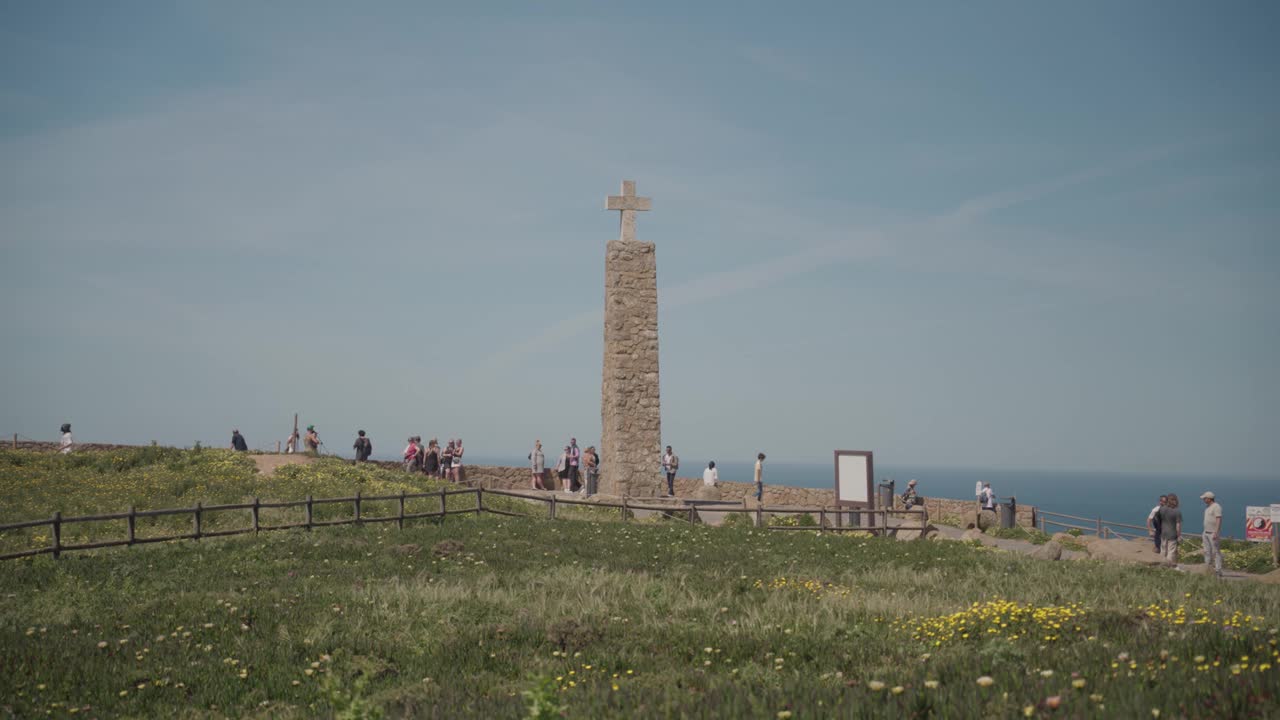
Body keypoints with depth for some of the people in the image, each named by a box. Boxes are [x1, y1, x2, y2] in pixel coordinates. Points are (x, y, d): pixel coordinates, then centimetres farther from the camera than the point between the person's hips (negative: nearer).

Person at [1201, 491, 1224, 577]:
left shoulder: (1216, 507, -15)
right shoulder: (1208, 507, 15)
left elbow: (1218, 520, -21)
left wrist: (1215, 533, -27)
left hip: (1214, 533, -10)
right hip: (1206, 532, 10)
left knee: (1216, 552, -8)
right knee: (1207, 551, 9)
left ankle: (1218, 571, -8)